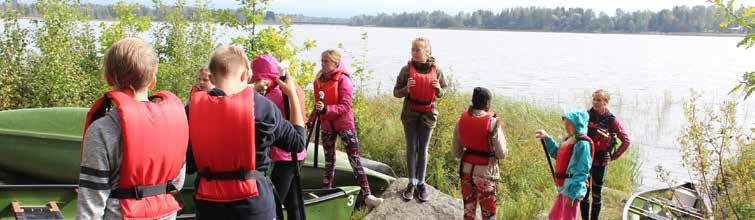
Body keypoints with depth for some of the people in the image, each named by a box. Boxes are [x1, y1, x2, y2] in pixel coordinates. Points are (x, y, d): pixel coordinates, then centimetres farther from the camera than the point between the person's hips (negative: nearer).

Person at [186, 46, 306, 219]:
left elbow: (188, 166, 1)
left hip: (208, 201, 2)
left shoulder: (193, 108, -5)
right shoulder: (261, 106, -12)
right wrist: (292, 94, 10)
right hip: (253, 200, -2)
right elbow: (298, 142, 3)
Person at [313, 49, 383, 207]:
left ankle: (367, 195, -8)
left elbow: (345, 106, -18)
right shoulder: (319, 81, 5)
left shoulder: (343, 79, -12)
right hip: (326, 125, 5)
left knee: (355, 159, -7)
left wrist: (326, 109, -30)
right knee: (329, 160, 13)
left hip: (344, 123, -5)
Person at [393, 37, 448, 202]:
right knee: (411, 148, 5)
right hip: (410, 114, 0)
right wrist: (406, 89, -23)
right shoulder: (407, 69, -9)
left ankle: (421, 183, 18)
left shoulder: (436, 70, -5)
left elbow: (442, 92, 8)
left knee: (423, 149, 8)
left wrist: (438, 89, -16)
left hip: (428, 114, 1)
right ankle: (411, 183, 16)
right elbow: (396, 92, -3)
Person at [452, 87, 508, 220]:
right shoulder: (492, 122, -15)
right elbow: (502, 154, -13)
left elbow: (456, 152, 4)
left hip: (466, 169, 5)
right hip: (485, 172, -4)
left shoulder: (462, 120, -1)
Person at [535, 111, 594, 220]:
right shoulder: (568, 140, 9)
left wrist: (571, 194, -24)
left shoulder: (582, 143, -19)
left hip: (572, 190, -9)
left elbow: (582, 172, -22)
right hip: (564, 188, 9)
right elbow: (557, 154, 27)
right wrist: (546, 138, 16)